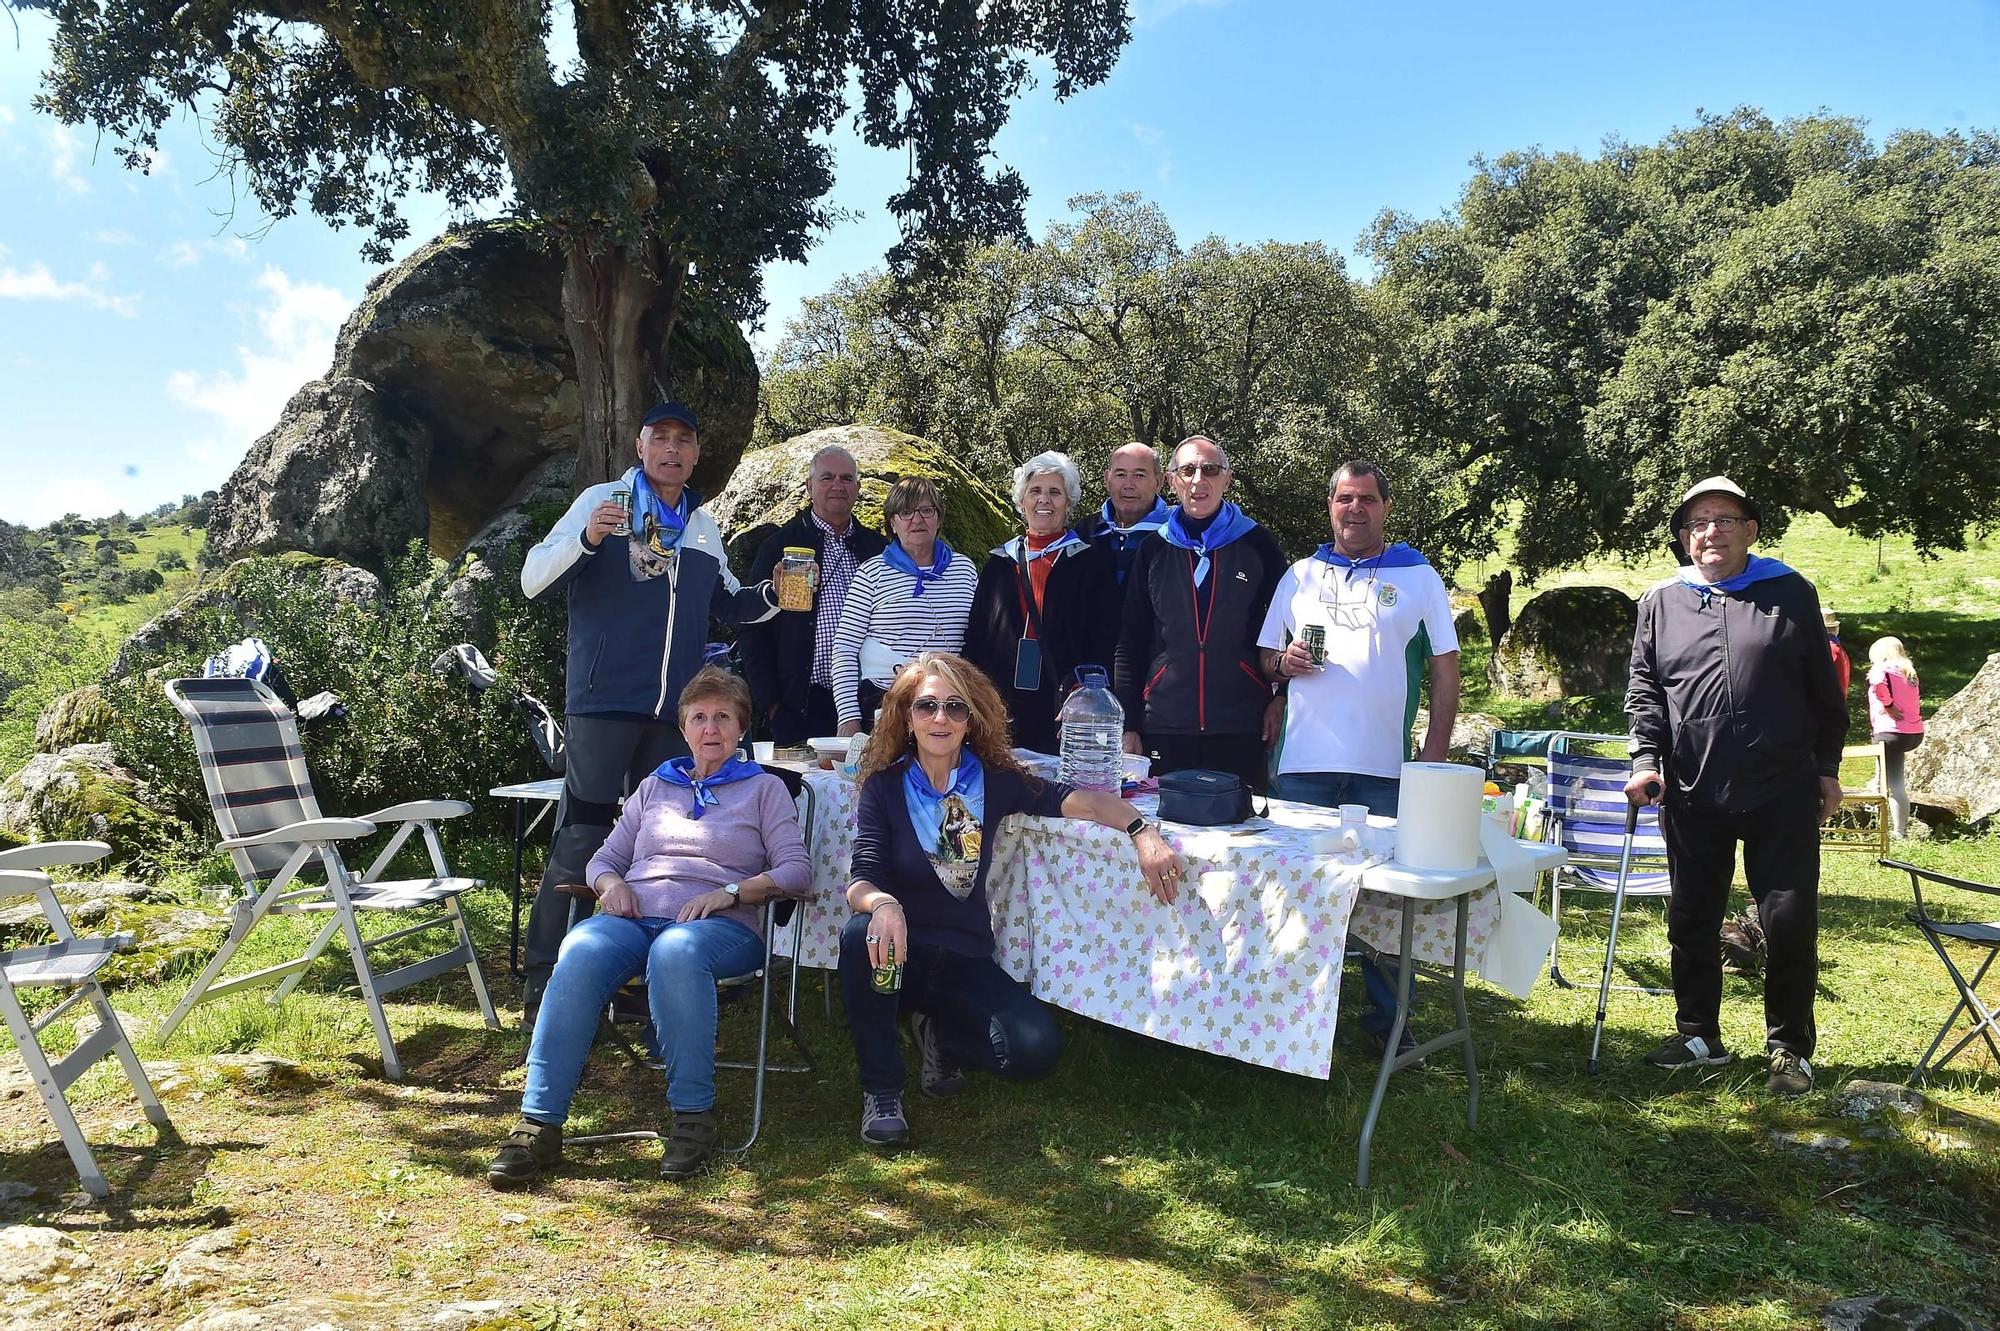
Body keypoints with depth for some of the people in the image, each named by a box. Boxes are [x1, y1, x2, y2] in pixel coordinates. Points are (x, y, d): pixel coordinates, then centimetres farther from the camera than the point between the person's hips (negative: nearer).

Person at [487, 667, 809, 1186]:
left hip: (720, 926, -3)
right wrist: (612, 884, 1)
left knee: (675, 950, -41)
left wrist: (729, 892, -11)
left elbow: (797, 870, 4)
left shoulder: (764, 789, 18)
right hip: (635, 918, 3)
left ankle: (693, 1115, -30)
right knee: (581, 952, -33)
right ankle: (539, 1123, -33)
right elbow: (603, 860, 26)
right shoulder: (655, 787, 28)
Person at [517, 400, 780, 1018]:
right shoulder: (601, 500, 2)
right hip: (604, 704, -5)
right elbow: (533, 580, -5)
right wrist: (587, 539, -22)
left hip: (675, 712, 6)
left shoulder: (704, 526, 17)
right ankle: (542, 983, 3)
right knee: (580, 842, -6)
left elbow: (726, 604, 26)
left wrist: (774, 596, 7)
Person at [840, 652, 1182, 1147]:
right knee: (861, 935, -36)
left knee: (1036, 1050, -21)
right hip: (903, 953, -1)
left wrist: (1143, 832, -28)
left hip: (967, 958, 2)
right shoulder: (885, 785, -4)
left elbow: (1080, 800, -10)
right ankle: (881, 1091, -14)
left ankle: (940, 1032, 13)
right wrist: (883, 903, -39)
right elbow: (862, 881, -15)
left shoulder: (995, 780, 0)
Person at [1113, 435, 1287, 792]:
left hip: (1242, 728, -1)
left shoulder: (1256, 544, 5)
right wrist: (1128, 724, 4)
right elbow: (1131, 641, 10)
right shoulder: (1154, 549, 9)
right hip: (1165, 727, 1)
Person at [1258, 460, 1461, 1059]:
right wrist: (1285, 662, -8)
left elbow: (1445, 671, 5)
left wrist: (1434, 754, -4)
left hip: (1385, 767, -1)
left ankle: (1388, 1015, 16)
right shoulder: (1300, 575, 14)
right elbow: (1265, 657, 16)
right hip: (1303, 763, 2)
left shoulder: (1419, 578, 8)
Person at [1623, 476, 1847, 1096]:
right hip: (1693, 795, 2)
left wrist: (1828, 768, 8)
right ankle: (1699, 1035, 26)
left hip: (1782, 792, -1)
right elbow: (1643, 689, 7)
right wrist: (1646, 759, -5)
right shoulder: (1662, 603, 8)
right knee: (1691, 921, 10)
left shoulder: (1791, 594, 5)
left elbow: (1824, 691, 9)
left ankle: (1790, 1049, 16)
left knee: (1790, 922, 0)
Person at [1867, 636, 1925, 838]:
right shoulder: (1909, 672, 19)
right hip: (1916, 733, 8)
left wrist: (1887, 704, -16)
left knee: (1894, 785, -4)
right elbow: (1915, 702, 20)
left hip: (1891, 732, -8)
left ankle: (1900, 832, -2)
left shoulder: (1883, 669, -5)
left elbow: (1878, 683, -29)